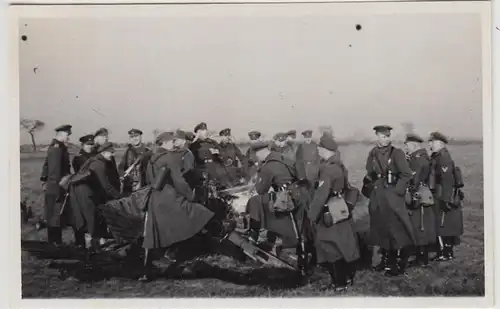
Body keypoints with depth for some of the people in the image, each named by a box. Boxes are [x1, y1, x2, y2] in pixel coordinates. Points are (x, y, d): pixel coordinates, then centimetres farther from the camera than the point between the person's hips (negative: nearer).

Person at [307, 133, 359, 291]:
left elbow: (321, 194, -25)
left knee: (331, 249, 3)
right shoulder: (340, 166, 6)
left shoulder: (328, 168, -22)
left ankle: (339, 283, 12)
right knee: (343, 245, 18)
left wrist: (312, 214, -19)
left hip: (330, 214, -9)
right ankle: (348, 276, 31)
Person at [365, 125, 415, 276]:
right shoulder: (372, 154, 6)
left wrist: (397, 191, -13)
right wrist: (376, 187, 11)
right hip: (377, 196, 6)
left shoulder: (396, 153, -9)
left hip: (393, 195, -6)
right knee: (380, 230, 13)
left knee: (396, 230, -3)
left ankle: (398, 265, 6)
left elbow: (406, 174, -11)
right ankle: (386, 260, 28)